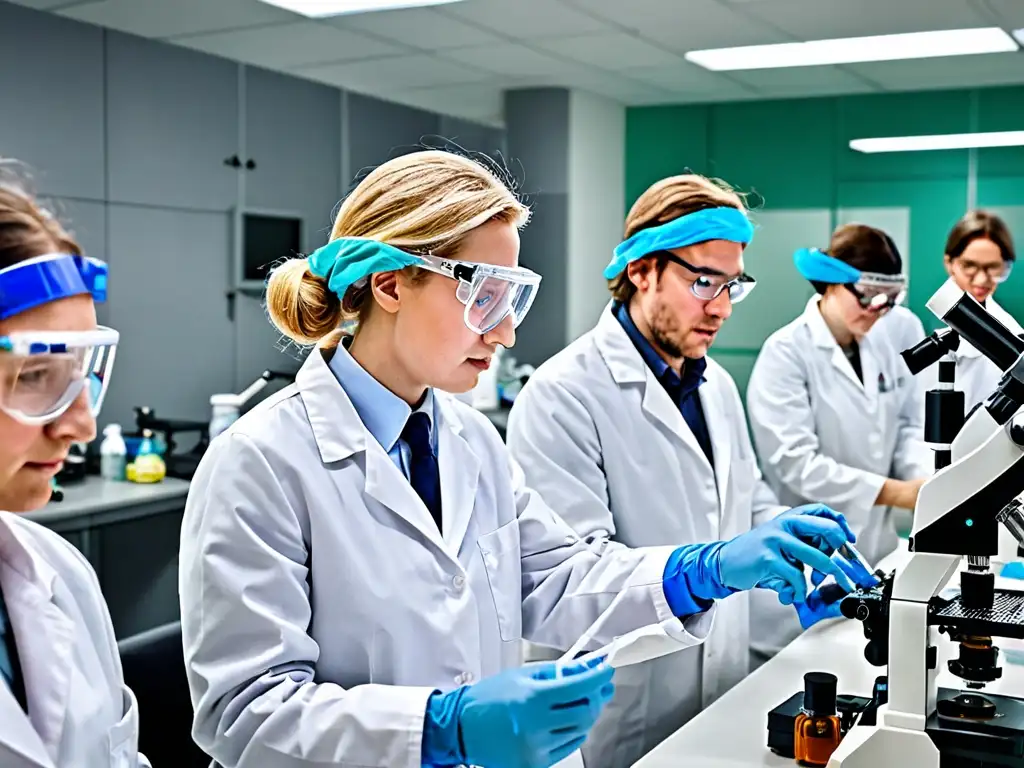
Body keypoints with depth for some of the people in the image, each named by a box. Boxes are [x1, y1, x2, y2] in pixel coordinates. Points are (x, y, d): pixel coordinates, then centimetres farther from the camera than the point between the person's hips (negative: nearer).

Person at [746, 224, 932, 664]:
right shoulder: (786, 352, -14)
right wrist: (894, 492, -20)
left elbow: (907, 427, 12)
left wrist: (927, 478, -10)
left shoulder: (883, 348, 7)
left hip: (874, 545, 6)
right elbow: (795, 463, -20)